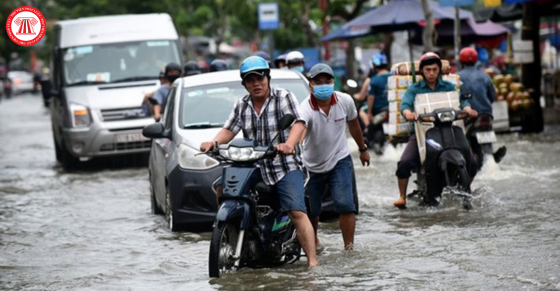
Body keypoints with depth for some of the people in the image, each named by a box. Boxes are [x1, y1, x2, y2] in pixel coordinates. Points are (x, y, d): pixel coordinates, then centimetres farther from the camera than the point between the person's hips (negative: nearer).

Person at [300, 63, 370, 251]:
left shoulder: (345, 101, -13)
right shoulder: (306, 109, -26)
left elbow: (353, 123, 8)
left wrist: (363, 149, 21)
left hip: (339, 160, 1)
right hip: (312, 165, -1)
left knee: (345, 205, -18)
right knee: (310, 210, 10)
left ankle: (349, 247, -12)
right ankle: (313, 242, 39)